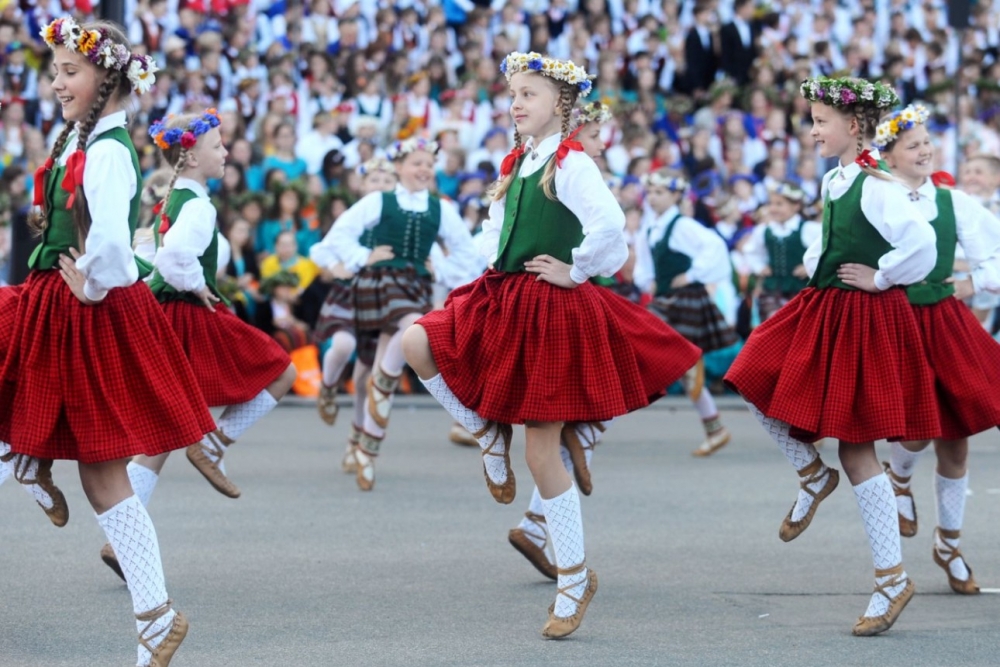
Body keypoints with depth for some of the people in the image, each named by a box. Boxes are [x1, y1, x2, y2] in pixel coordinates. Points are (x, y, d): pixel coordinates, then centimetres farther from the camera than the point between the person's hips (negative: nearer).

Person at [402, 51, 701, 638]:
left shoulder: (571, 163, -13)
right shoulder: (516, 164, 12)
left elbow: (609, 225, -27)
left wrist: (576, 270, -15)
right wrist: (497, 268, 10)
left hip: (556, 310, -8)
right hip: (505, 304, 8)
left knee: (542, 452, -4)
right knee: (417, 343, -14)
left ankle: (575, 577, 10)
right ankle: (489, 437, 6)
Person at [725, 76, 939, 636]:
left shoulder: (875, 186, -18)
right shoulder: (833, 181, 8)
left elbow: (921, 243, -30)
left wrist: (880, 279, -17)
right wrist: (815, 265, 11)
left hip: (864, 319, -8)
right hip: (823, 311, 8)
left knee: (856, 450, -5)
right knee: (757, 382, 5)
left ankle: (894, 578, 2)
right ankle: (813, 475, 25)